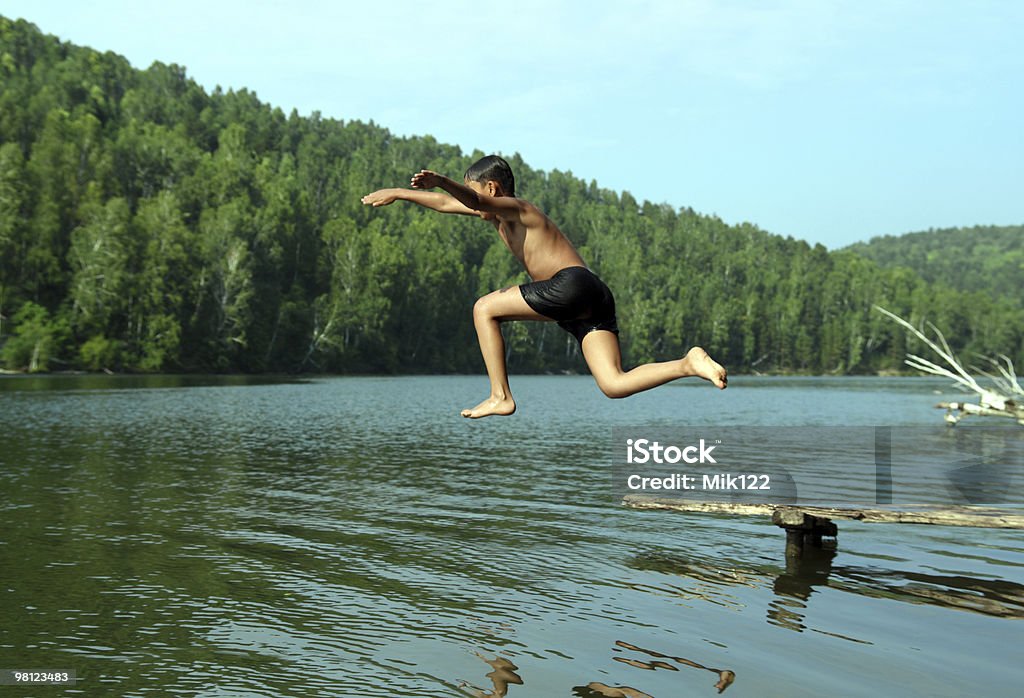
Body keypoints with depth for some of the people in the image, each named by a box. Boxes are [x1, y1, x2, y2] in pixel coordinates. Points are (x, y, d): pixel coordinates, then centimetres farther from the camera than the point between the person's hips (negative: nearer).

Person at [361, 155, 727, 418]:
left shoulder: (515, 207, 2)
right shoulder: (498, 215, 29)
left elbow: (472, 199, -21)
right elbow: (447, 203, 35)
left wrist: (439, 180, -37)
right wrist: (399, 194, 33)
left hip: (571, 284, -10)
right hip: (590, 302, 10)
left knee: (485, 308, 0)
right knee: (614, 385, -4)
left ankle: (501, 396, -2)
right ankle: (689, 364, -13)